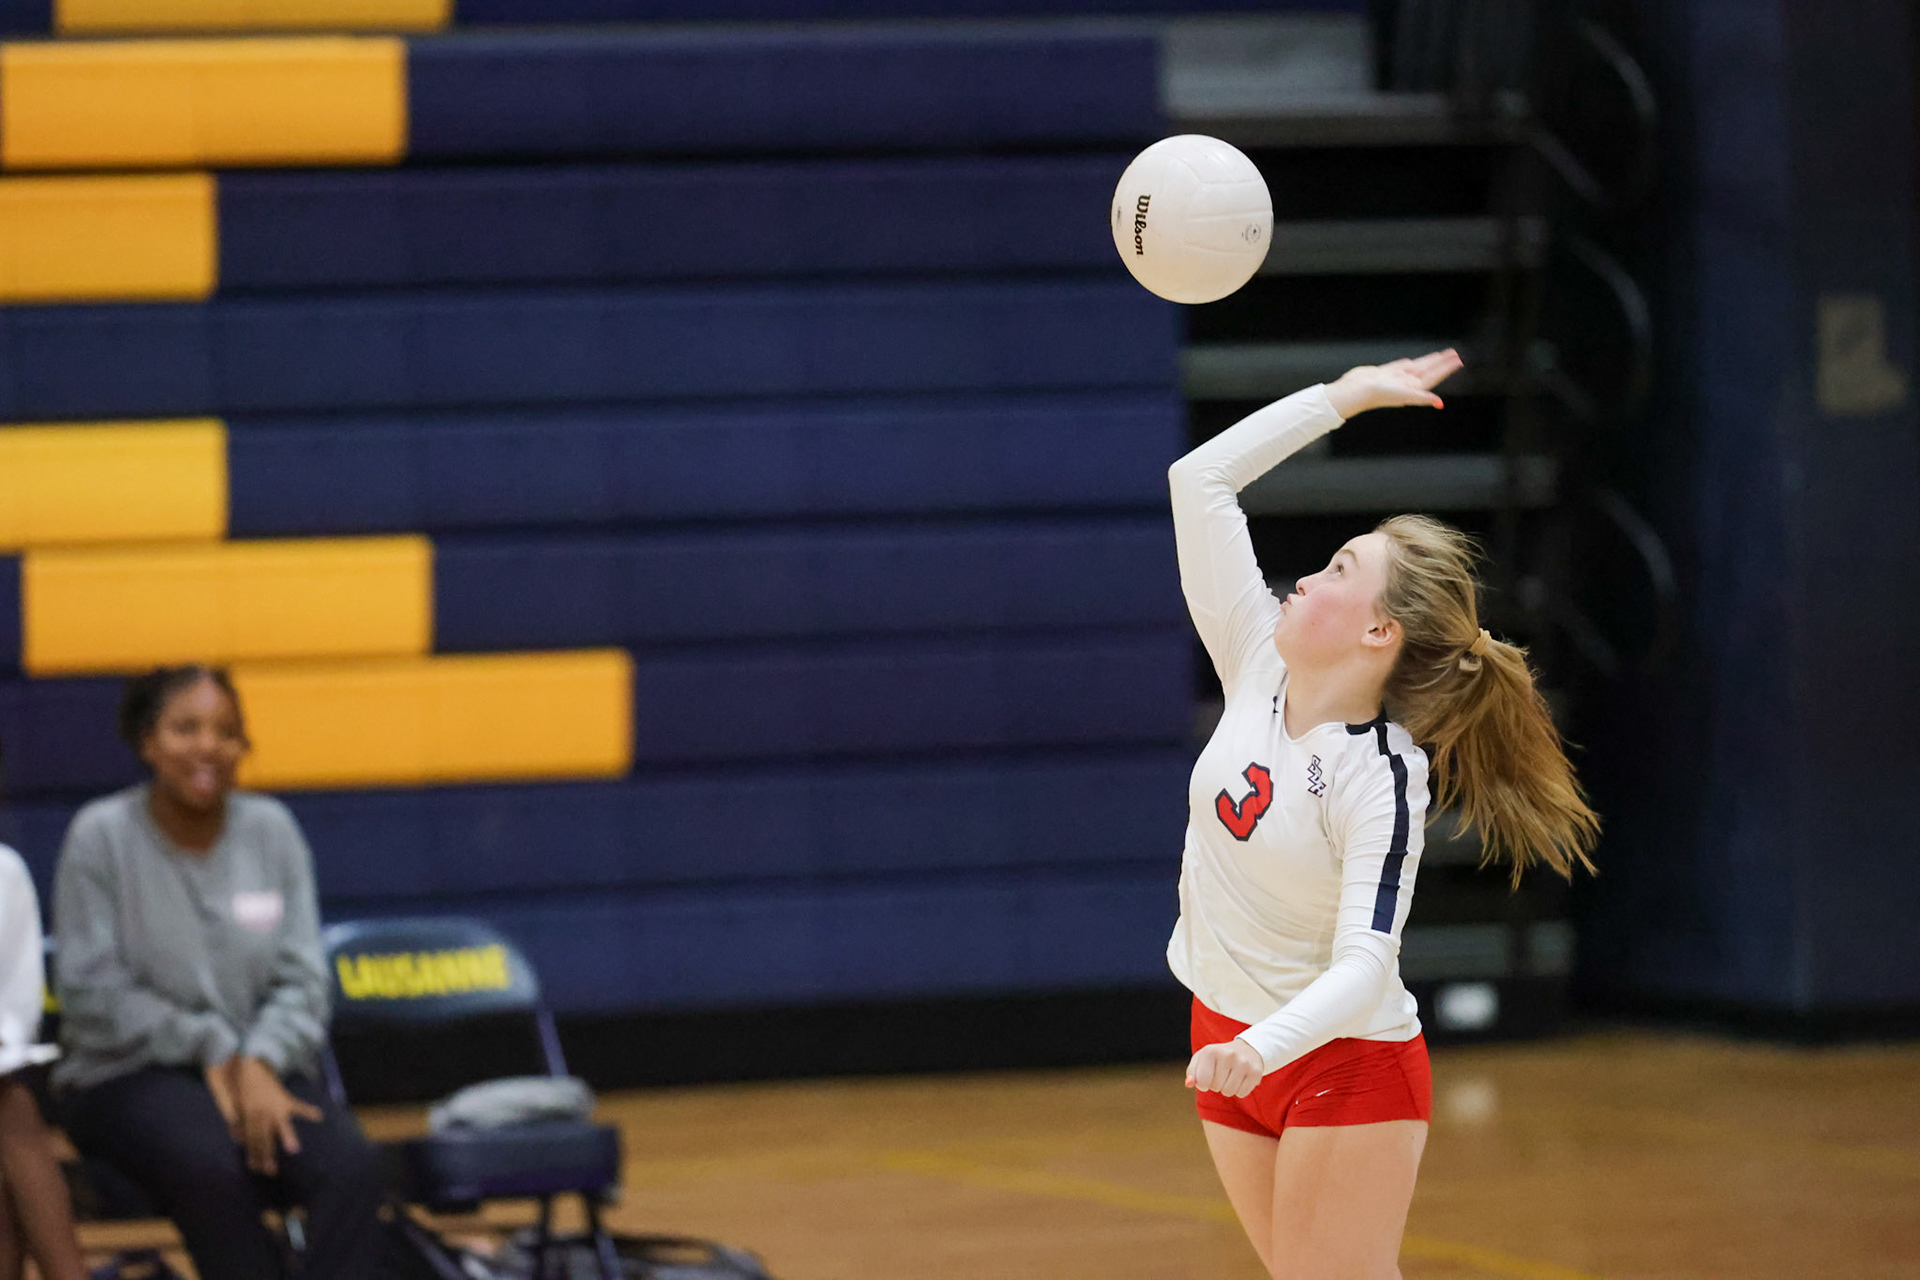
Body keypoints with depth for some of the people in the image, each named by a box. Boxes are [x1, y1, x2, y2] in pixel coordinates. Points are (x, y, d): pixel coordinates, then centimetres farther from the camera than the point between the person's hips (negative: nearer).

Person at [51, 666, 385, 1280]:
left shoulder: (271, 830, 6)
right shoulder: (100, 836, -4)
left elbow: (301, 977, 3)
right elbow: (93, 992, -7)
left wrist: (260, 1064, -15)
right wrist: (210, 1049, -12)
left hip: (259, 1068, 3)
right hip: (130, 1071, -3)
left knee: (352, 1165, -28)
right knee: (215, 1169, -37)